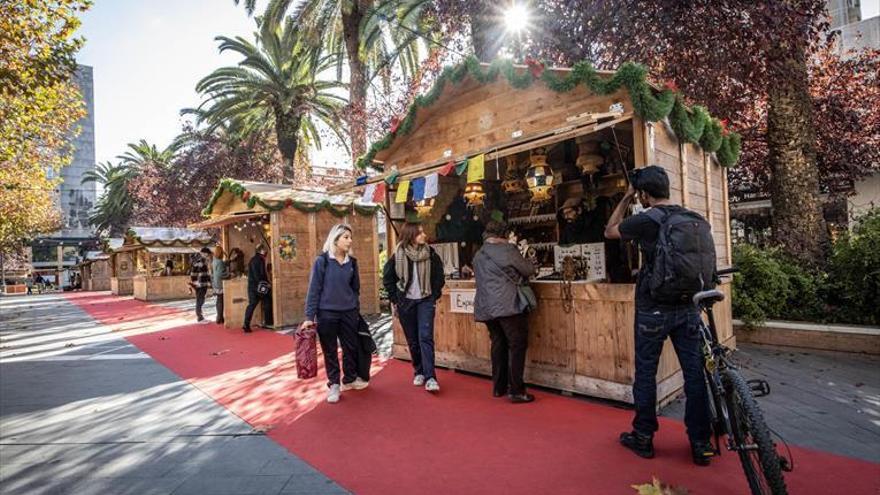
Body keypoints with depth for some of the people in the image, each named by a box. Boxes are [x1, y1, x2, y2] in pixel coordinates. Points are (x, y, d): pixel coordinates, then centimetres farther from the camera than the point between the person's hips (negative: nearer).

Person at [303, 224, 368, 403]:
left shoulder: (352, 262, 4)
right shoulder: (322, 260, -8)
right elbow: (314, 289, -8)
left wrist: (357, 311, 13)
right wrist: (309, 316, -10)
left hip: (349, 313, 4)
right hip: (327, 313, -4)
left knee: (351, 347, 11)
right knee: (330, 350, 8)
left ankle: (350, 379, 32)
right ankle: (333, 384, 23)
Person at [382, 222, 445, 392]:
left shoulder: (430, 253, -4)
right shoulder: (398, 255, -6)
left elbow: (439, 276, 6)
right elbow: (387, 278, 4)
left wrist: (435, 296, 1)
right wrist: (395, 300, 1)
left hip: (426, 301, 0)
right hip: (405, 302, 1)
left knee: (425, 338, -9)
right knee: (412, 340, 9)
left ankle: (430, 377, -7)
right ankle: (418, 372, 25)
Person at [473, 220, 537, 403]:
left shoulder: (478, 255, 14)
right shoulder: (506, 249, -7)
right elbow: (529, 270, -1)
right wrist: (518, 275, 21)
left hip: (486, 308, 7)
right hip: (508, 305, -7)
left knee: (498, 345, 16)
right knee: (517, 345, 0)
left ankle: (498, 387, 22)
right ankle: (516, 391, 0)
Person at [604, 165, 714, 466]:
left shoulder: (645, 220, -14)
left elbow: (610, 231, 4)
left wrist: (626, 199, 9)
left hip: (653, 309, -5)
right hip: (688, 307, 5)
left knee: (645, 372, 8)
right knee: (695, 373, 11)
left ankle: (643, 438, 21)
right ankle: (701, 443, 21)